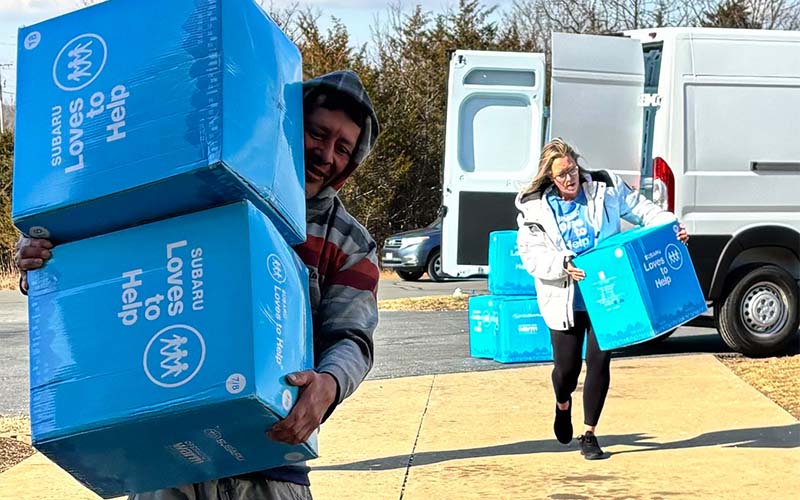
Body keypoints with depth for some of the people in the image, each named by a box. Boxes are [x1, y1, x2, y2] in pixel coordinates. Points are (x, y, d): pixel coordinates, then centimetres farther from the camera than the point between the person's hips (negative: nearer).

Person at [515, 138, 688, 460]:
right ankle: (563, 406, 40)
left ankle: (589, 434, 12)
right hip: (564, 301, -1)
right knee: (566, 367, 1)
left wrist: (672, 228, -10)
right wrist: (563, 266, -24)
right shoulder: (534, 207, -4)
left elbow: (642, 210, 6)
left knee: (599, 360, -3)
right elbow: (531, 255, -7)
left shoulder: (605, 189, 0)